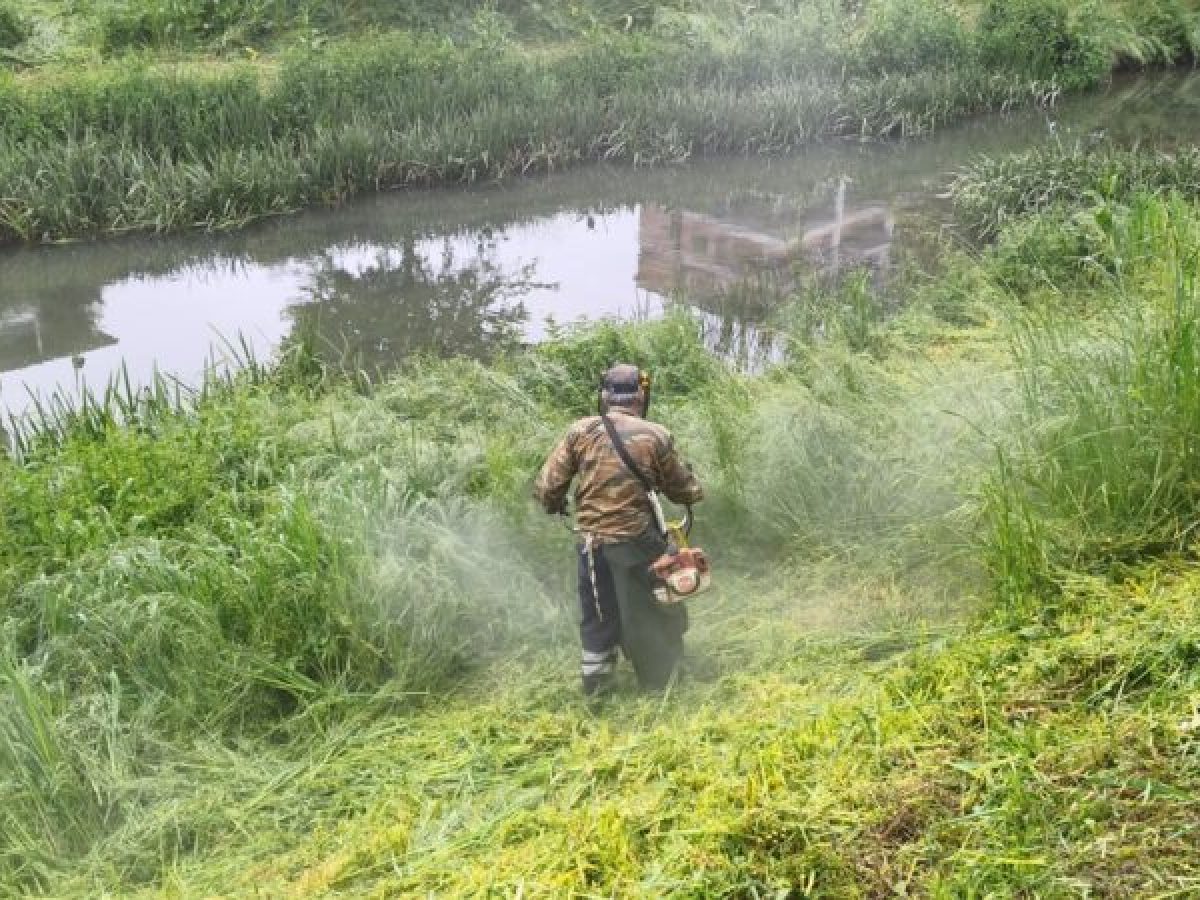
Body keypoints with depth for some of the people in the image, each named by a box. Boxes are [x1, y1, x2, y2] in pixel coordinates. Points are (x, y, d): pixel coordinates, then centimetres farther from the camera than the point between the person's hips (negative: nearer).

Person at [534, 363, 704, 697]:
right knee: (648, 611, 16)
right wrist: (697, 490, 28)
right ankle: (660, 679, 29)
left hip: (593, 541, 2)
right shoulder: (656, 436, -8)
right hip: (638, 540, -1)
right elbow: (681, 488, 5)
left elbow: (547, 486, -4)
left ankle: (596, 684, 27)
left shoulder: (580, 431, -5)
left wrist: (554, 504, 18)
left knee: (597, 613, 17)